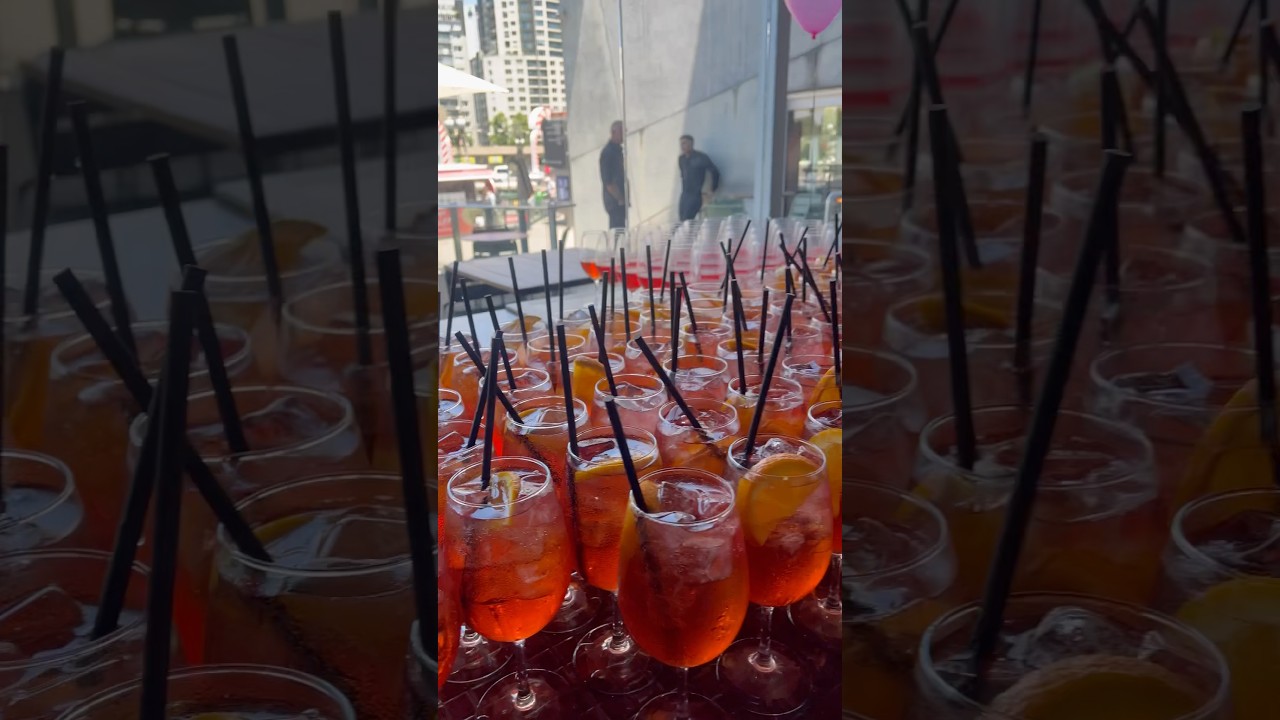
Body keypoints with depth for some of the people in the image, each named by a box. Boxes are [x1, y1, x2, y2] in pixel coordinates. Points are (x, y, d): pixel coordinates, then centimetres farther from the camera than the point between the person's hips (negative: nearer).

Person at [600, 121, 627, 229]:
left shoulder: (618, 150, 14)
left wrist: (623, 199, 13)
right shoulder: (608, 152, -14)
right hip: (615, 203, -9)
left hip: (621, 201, 9)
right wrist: (620, 199, -15)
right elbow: (608, 182, -18)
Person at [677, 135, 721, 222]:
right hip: (684, 195, 7)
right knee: (682, 222, 2)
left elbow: (715, 172, -9)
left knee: (687, 222, -17)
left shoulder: (701, 157, -8)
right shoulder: (682, 159, 11)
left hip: (696, 195, -7)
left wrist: (712, 191, -7)